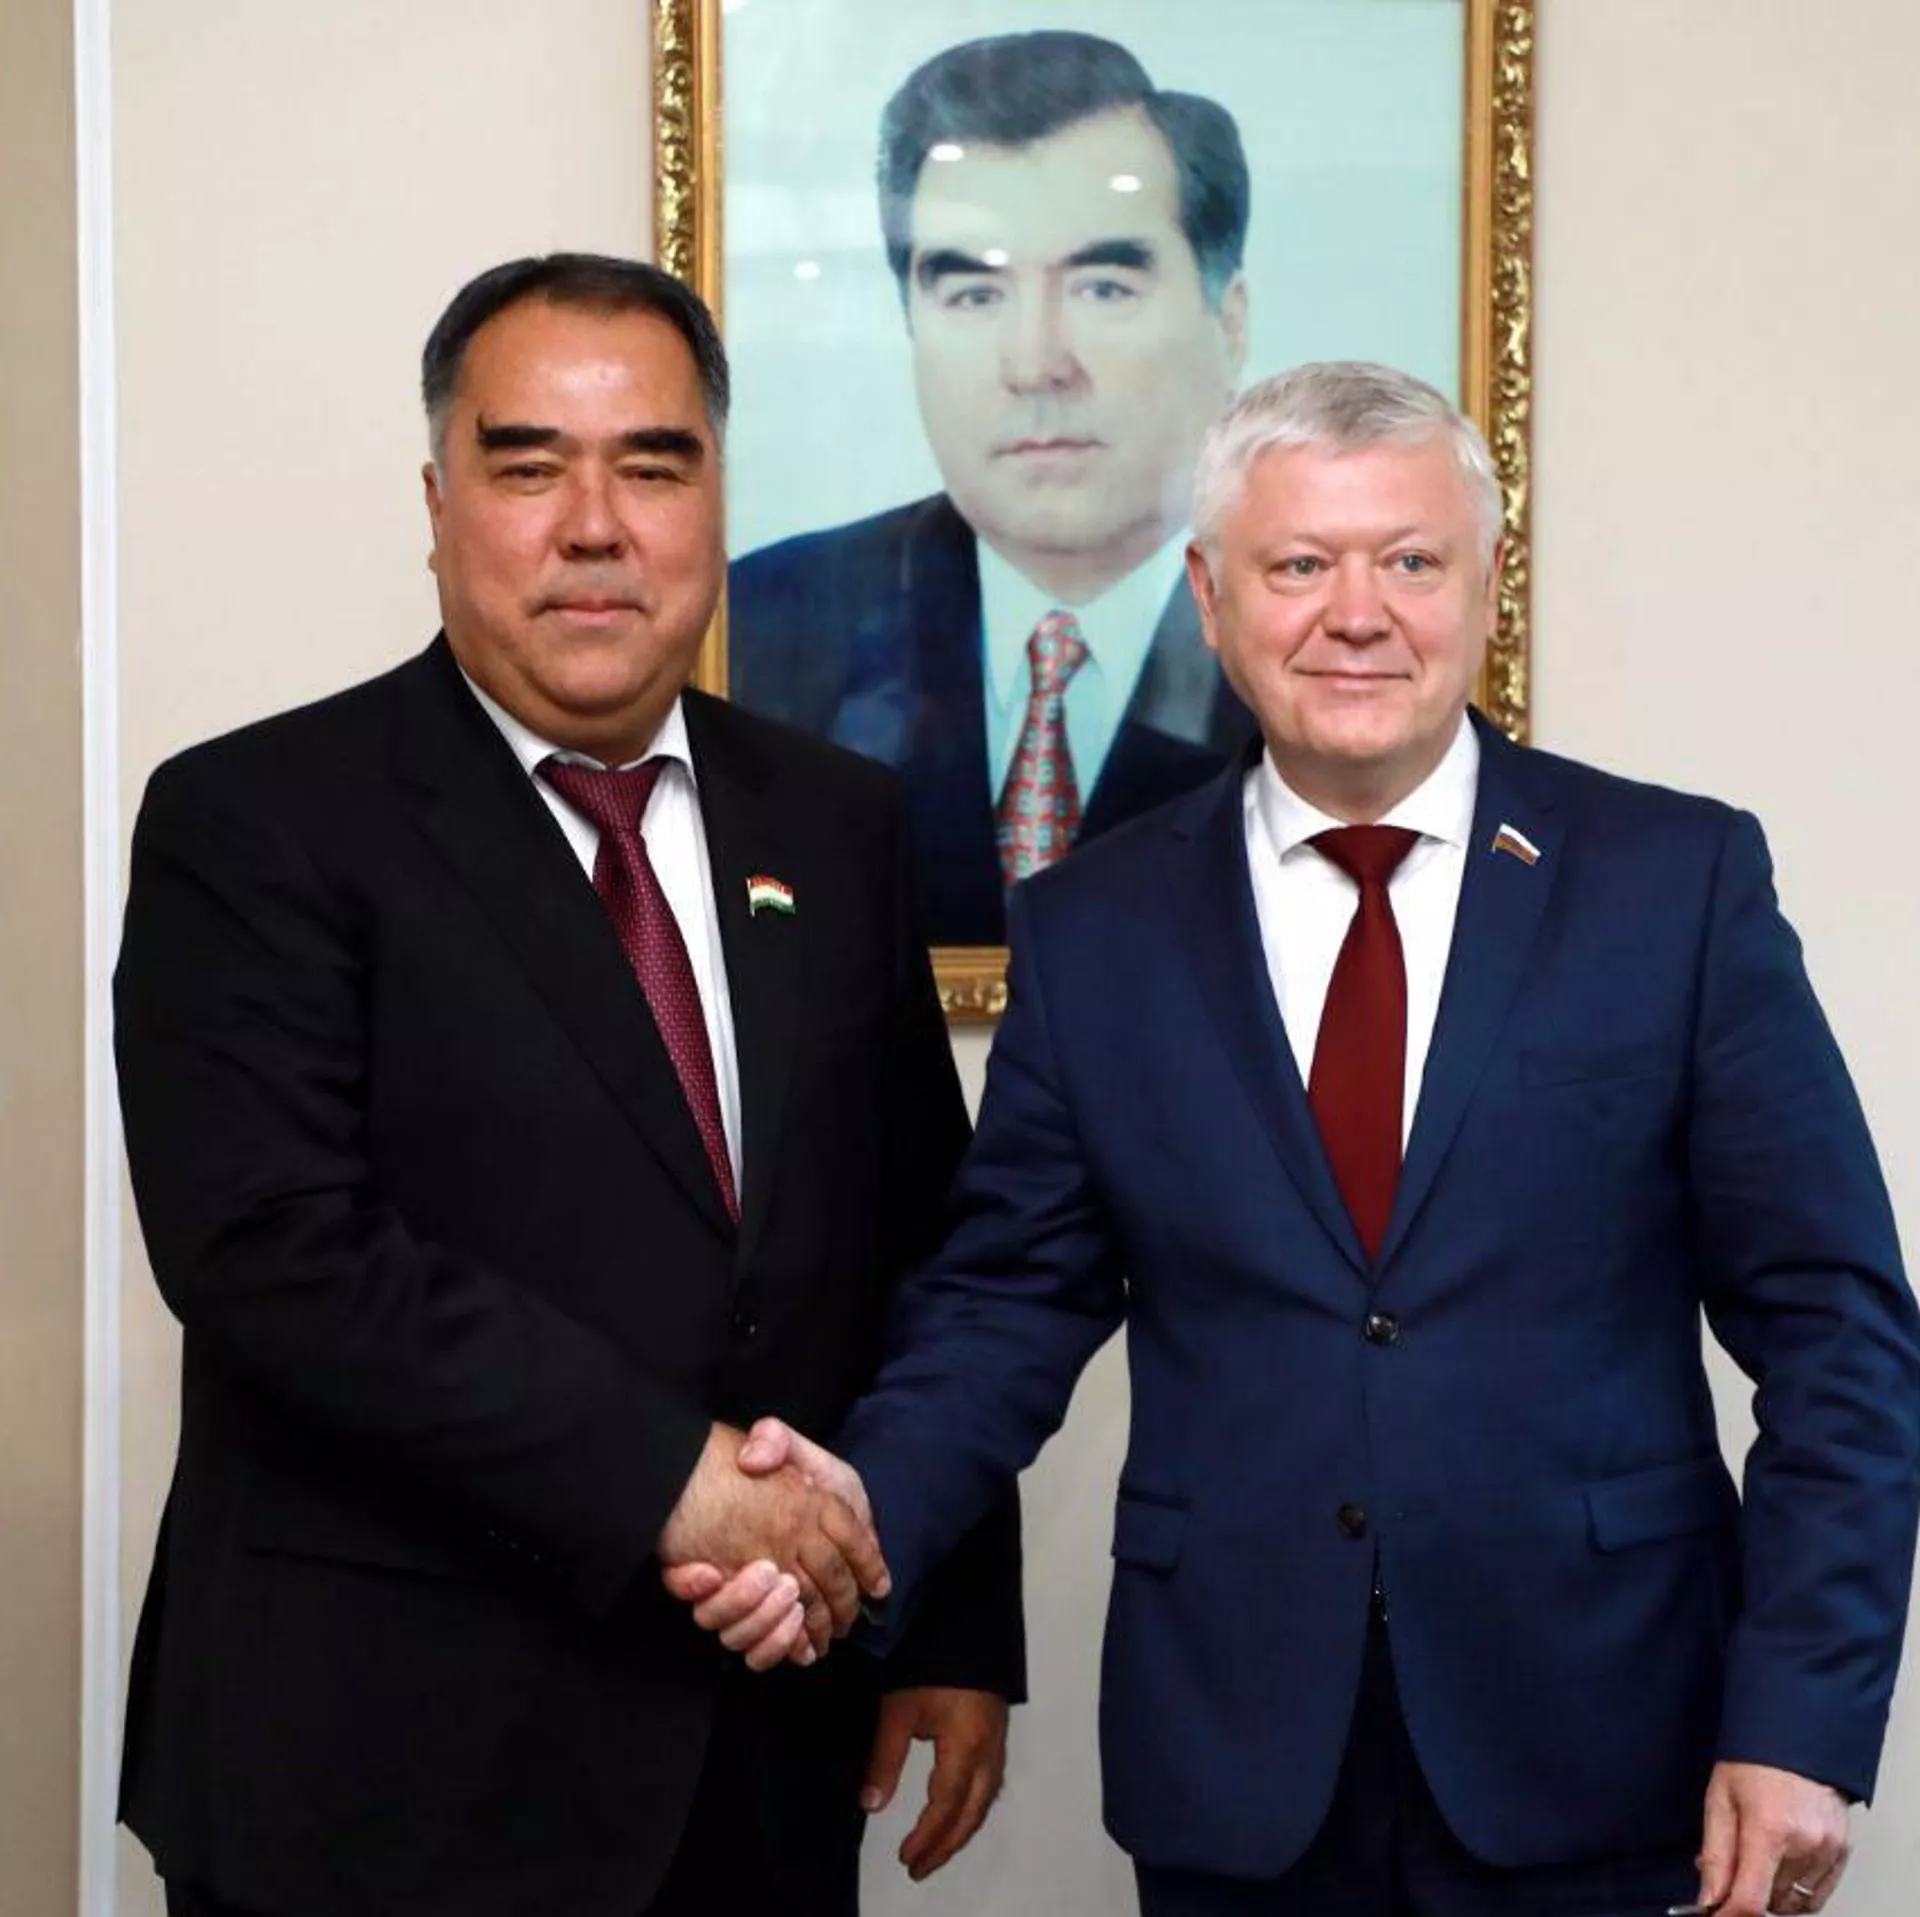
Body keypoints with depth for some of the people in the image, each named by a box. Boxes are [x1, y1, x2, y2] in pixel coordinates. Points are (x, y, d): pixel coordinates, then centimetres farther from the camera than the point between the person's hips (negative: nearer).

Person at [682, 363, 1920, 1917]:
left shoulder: (1682, 880, -1)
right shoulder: (1092, 930, 4)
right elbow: (1011, 1302, 6)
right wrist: (873, 1500, -14)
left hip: (1598, 1762, -1)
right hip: (1235, 1778, 1)